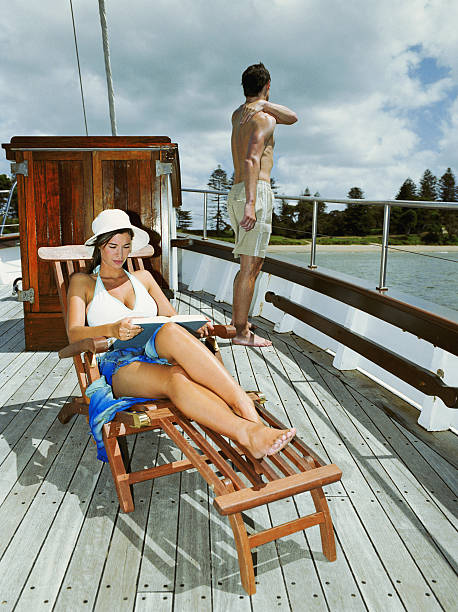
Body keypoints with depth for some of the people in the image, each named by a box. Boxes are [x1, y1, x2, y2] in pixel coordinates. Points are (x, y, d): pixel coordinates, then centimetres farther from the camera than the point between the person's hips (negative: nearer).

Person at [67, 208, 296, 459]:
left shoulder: (142, 277, 25)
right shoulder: (83, 282, 15)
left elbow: (174, 319, 19)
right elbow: (74, 333, -1)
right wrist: (112, 330, -23)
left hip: (158, 355, 2)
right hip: (119, 367, -2)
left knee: (171, 331, -36)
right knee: (175, 379, -38)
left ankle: (244, 406, -50)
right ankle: (247, 433, -57)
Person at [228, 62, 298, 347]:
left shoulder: (239, 115, 22)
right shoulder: (264, 118, -5)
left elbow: (292, 117, 24)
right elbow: (252, 160, -21)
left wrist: (263, 104, 5)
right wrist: (251, 203, -29)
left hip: (237, 193, 9)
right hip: (257, 191, -9)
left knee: (250, 265, 16)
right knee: (250, 266, -7)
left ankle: (236, 321, 23)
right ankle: (242, 332, -3)